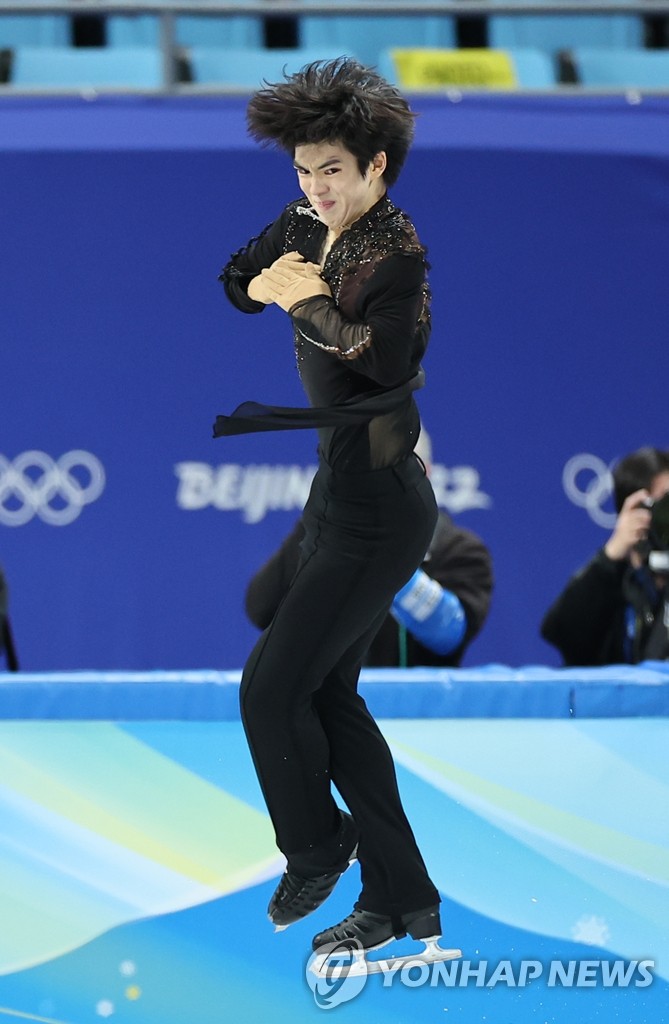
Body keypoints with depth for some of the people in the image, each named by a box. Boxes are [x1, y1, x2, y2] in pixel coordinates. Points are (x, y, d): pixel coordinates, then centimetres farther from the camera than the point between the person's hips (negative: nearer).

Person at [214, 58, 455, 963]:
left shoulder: (397, 253, -18)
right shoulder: (306, 225, 6)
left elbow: (381, 356, -34)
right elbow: (230, 285, 19)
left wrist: (306, 300, -24)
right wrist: (263, 281, -1)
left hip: (379, 506, -9)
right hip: (339, 491, 9)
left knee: (272, 682, -8)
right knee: (329, 694, 12)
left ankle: (316, 853, 14)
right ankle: (403, 900, 18)